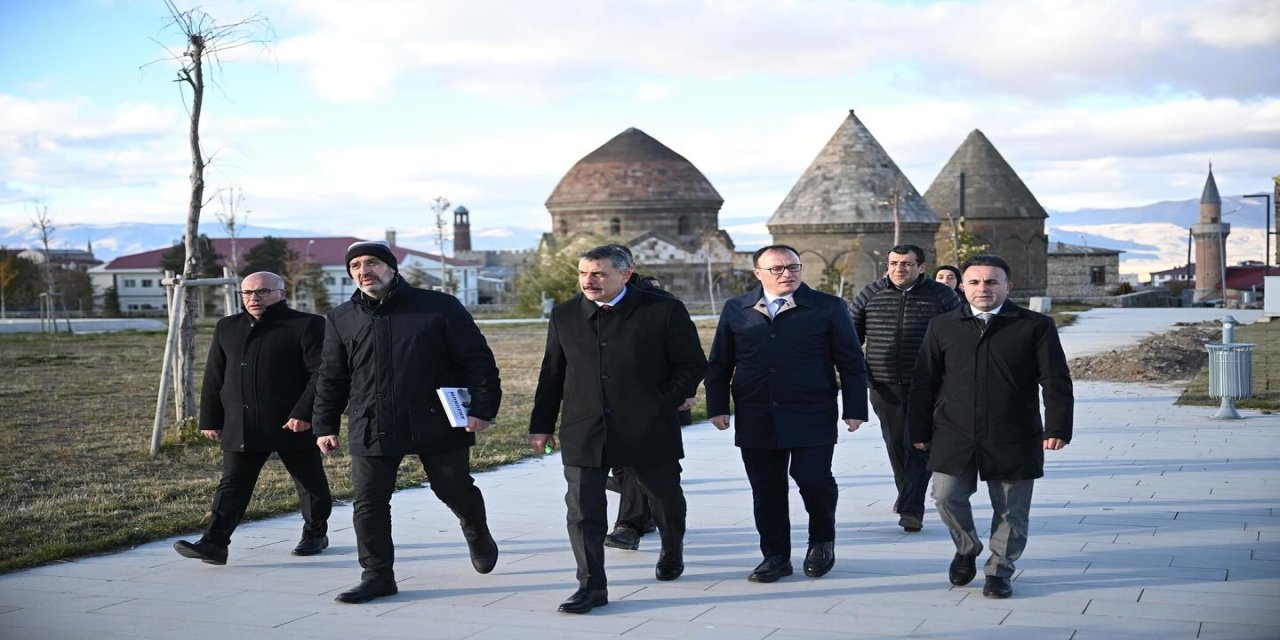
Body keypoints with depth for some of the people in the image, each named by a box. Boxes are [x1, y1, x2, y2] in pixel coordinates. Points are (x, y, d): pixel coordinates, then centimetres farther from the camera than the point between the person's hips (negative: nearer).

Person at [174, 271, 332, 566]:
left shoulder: (306, 325, -6)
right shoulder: (227, 328, 12)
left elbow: (321, 373, -12)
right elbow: (213, 378, 14)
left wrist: (304, 413, -20)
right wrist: (210, 420, 9)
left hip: (294, 424, -4)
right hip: (241, 428, 4)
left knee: (310, 485, 10)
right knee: (232, 486, -2)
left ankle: (316, 533, 30)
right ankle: (214, 543, -5)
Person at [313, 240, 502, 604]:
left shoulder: (441, 307, -4)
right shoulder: (341, 319, 7)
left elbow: (477, 360, -5)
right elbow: (331, 379, 14)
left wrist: (483, 407, -13)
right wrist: (325, 425, 10)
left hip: (437, 424, -2)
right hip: (372, 431, 2)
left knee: (456, 490, 12)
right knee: (368, 504, -1)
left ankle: (478, 534, 43)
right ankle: (378, 575, 13)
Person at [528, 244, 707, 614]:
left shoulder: (664, 311, -6)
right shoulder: (564, 316, 5)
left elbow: (693, 365, -1)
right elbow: (551, 374, 12)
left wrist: (662, 404, -9)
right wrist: (541, 425, 10)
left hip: (648, 431, -1)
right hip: (584, 433, 2)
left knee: (665, 501, 17)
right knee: (583, 511, -6)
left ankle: (672, 553, 45)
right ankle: (592, 587, 2)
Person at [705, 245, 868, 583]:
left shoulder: (828, 307, 2)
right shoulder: (736, 310, 8)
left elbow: (851, 363, 2)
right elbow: (719, 364, 12)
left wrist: (854, 409, -3)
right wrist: (717, 406, 4)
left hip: (811, 417, -2)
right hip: (756, 421, 2)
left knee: (814, 479, -8)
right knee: (766, 491, 5)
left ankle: (822, 541, 20)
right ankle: (775, 556, 19)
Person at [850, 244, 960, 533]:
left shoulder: (942, 297, -1)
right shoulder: (869, 295, 4)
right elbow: (852, 337, 12)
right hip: (885, 387, 3)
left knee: (919, 447, -8)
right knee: (895, 443, 13)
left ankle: (911, 509, -7)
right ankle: (906, 491, 35)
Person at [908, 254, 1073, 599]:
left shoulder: (1036, 326, 2)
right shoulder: (942, 326, 7)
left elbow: (1056, 382, -1)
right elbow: (924, 382, 10)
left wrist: (1057, 428, -11)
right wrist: (920, 429, 7)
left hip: (1012, 439, -1)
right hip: (954, 436, 1)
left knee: (1010, 509, 5)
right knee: (947, 497, -4)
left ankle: (999, 570, 25)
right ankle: (966, 550, 24)